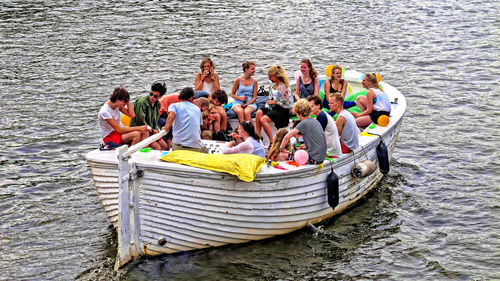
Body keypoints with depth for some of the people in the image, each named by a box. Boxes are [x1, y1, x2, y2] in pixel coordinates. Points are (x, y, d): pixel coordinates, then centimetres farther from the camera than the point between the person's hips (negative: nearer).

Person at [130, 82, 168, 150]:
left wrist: (156, 130, -1)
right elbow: (140, 121, -19)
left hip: (152, 131, 8)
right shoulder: (141, 102, -20)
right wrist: (152, 130, -11)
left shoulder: (158, 104, 5)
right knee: (157, 148, -20)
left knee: (165, 147, 2)